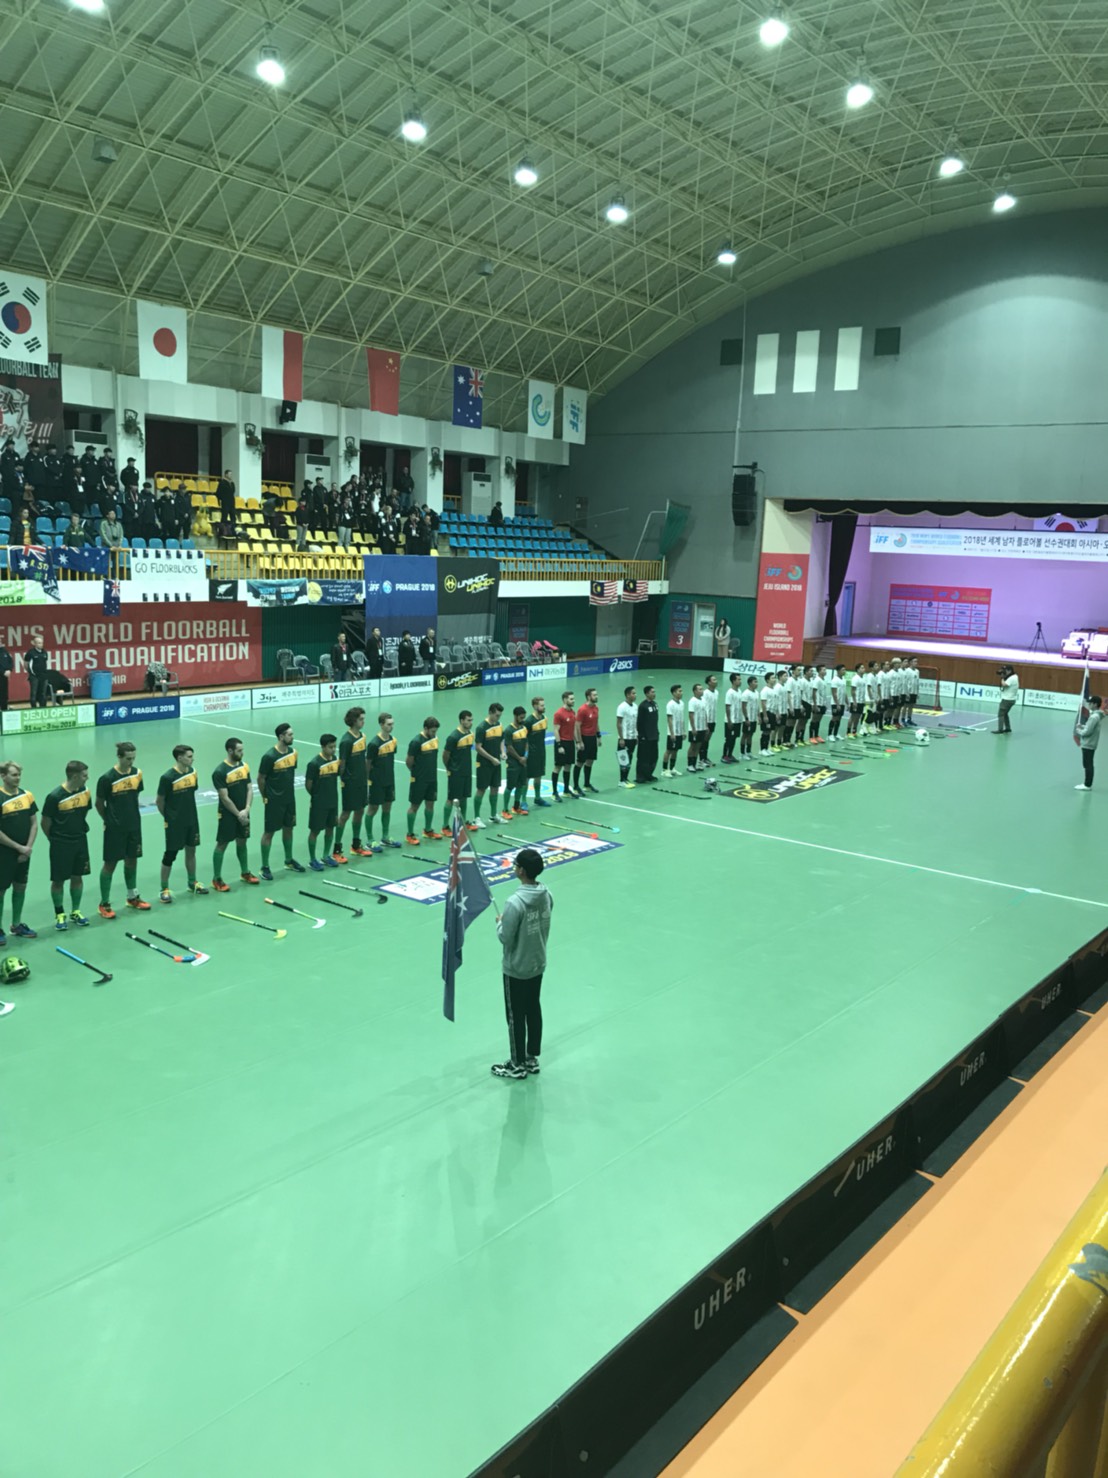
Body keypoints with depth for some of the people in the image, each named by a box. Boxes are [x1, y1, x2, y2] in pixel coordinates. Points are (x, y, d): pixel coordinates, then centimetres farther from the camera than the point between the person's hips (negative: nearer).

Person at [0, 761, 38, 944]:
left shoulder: (27, 795, 3)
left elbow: (34, 823, 7)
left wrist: (28, 847, -4)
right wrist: (18, 847, -13)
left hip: (24, 853, 5)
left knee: (21, 887, 14)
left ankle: (17, 925, 28)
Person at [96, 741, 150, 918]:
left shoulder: (137, 774, -1)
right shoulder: (107, 778, -16)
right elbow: (99, 804, -6)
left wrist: (131, 816, 10)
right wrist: (109, 820, 3)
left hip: (134, 827, 5)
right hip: (115, 829, -5)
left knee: (132, 861, 16)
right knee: (110, 864, 3)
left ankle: (132, 897, 32)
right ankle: (104, 904, 13)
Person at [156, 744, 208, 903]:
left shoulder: (192, 771, 0)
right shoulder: (168, 777, -19)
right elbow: (160, 801, -10)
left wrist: (188, 813, 9)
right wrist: (169, 817, 1)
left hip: (192, 821, 6)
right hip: (174, 824, -6)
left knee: (191, 850, 17)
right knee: (170, 855, 2)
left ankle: (192, 882, 33)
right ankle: (164, 890, 12)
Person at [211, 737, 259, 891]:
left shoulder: (244, 766, 2)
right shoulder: (220, 771, -18)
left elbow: (249, 789, 2)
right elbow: (224, 798, -18)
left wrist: (246, 809, -10)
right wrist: (238, 814, -14)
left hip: (243, 813, 6)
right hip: (228, 814, -6)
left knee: (242, 842, 17)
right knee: (222, 844, 1)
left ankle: (245, 872, 32)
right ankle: (216, 879, 9)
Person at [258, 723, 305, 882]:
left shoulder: (293, 753, 0)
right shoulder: (269, 756, -20)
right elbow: (260, 779, -11)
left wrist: (290, 792, 13)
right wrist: (265, 797, -3)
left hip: (289, 799, 6)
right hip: (274, 801, -6)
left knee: (288, 828, 17)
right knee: (269, 832, 2)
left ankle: (289, 860, 33)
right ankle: (265, 867, 11)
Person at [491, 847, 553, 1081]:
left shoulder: (515, 903, -30)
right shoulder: (547, 895, -7)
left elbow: (505, 938, -22)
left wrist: (500, 922, -3)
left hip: (517, 969, -7)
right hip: (538, 964, 7)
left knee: (516, 1017, 9)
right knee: (534, 1011, 20)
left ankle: (518, 1065, 22)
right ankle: (532, 1058, 33)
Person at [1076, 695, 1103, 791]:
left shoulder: (1094, 717, -21)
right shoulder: (1096, 715, 10)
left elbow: (1087, 732, -22)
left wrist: (1079, 730, -5)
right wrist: (1082, 726, 5)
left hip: (1088, 744, -10)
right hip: (1090, 744, 10)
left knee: (1087, 765, -3)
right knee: (1088, 765, 16)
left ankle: (1087, 785, 2)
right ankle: (1087, 783, 23)